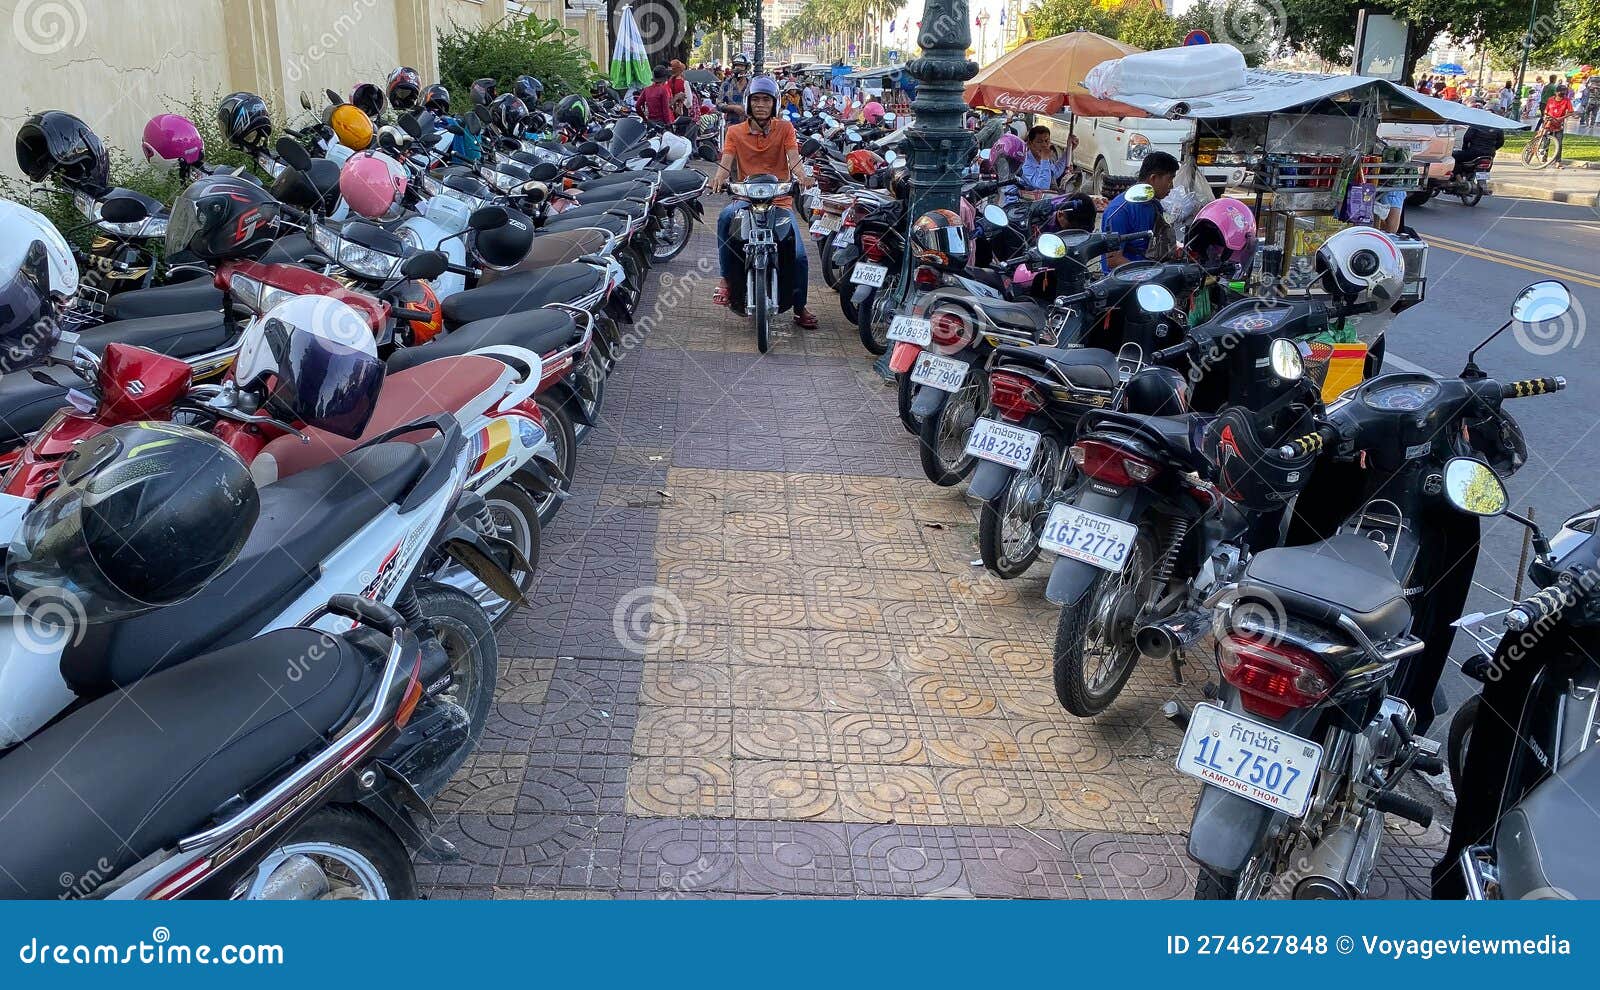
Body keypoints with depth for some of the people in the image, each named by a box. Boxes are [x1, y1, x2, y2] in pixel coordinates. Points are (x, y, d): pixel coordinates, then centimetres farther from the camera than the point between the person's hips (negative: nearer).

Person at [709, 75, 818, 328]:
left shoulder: (785, 128, 7)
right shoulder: (735, 132, 8)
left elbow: (794, 158, -8)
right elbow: (726, 162, -6)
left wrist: (803, 176, -31)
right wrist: (718, 178, -30)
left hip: (780, 200, 0)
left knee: (799, 255, -15)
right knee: (726, 217, -36)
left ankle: (800, 307, 8)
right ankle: (726, 278, -22)